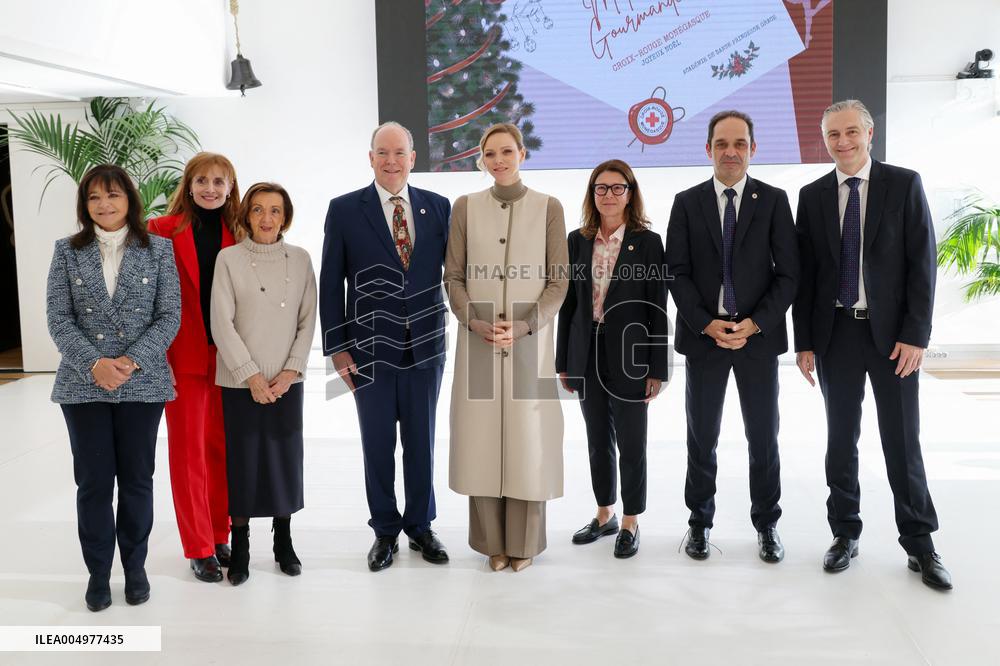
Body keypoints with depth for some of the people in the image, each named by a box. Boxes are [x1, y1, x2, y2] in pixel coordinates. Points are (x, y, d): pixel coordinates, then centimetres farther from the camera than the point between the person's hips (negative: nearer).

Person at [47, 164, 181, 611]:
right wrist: (94, 364, -15)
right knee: (94, 481, 5)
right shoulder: (68, 252, 5)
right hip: (84, 385, 1)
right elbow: (58, 318, -1)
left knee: (136, 479, 8)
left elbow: (170, 315, -2)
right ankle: (98, 572, 20)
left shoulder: (158, 250, 2)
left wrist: (132, 360, -15)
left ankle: (135, 567, 24)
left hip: (143, 384, 0)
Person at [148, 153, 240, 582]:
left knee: (223, 448, 9)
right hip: (184, 355, -2)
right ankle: (199, 549, 14)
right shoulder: (164, 231, -3)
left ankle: (220, 536, 23)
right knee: (188, 450, 4)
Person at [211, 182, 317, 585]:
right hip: (240, 381, -2)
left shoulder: (300, 259, 4)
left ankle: (284, 543, 22)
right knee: (242, 459, 3)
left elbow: (308, 320, 3)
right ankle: (240, 548, 15)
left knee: (286, 457, 7)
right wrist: (250, 375, -11)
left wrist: (291, 370, -7)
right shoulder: (229, 259, -3)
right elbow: (222, 323, -7)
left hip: (286, 382, 2)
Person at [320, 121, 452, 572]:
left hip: (425, 347, 2)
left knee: (421, 442, 12)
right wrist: (337, 348, -5)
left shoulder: (438, 207, 2)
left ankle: (420, 525, 29)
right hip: (370, 350, -1)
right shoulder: (345, 210, -2)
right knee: (377, 445, 9)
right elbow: (330, 283, -2)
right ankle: (385, 530, 26)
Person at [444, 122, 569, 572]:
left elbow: (559, 280, -1)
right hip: (478, 343, 1)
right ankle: (493, 541, 17)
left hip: (530, 341, -1)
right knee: (482, 439, 3)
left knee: (528, 439, 2)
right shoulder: (465, 207, 6)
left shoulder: (548, 208, 2)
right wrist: (476, 322, -11)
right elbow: (453, 277, 4)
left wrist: (524, 325, -13)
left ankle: (524, 541, 16)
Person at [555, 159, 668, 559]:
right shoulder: (577, 241, 6)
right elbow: (568, 304, 8)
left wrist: (657, 369, -9)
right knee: (597, 440, 14)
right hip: (588, 357, 4)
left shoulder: (647, 242, -4)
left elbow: (658, 309, -5)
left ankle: (630, 523, 19)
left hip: (629, 357, -3)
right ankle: (605, 515, 29)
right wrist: (563, 362, 6)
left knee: (631, 443, 4)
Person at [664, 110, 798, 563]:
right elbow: (677, 272, -1)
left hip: (759, 335, 0)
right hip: (702, 335, 0)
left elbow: (788, 272, -1)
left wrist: (754, 324, -12)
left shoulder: (773, 200, 2)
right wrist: (707, 324, -12)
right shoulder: (687, 203, 3)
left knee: (763, 436, 8)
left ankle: (766, 524, 24)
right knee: (701, 437, 9)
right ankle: (699, 521, 23)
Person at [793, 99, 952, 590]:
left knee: (902, 441, 3)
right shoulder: (812, 196, 5)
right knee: (841, 439, 9)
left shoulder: (904, 184, -1)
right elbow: (804, 272, 5)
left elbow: (922, 261, -4)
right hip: (835, 333, 2)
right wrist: (804, 342, 1)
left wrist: (915, 334, -11)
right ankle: (846, 535, 22)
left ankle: (919, 544, 16)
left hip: (892, 333, -2)